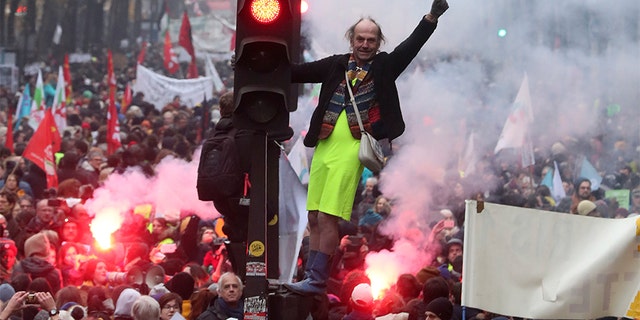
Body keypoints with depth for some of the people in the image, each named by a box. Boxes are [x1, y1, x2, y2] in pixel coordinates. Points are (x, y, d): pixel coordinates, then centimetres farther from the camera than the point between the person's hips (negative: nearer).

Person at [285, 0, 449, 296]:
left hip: (351, 150, -5)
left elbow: (411, 46, -5)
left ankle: (318, 281, -12)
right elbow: (298, 72, 17)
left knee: (328, 217, -13)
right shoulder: (336, 65, 15)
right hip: (324, 147, 5)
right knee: (314, 218, 7)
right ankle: (313, 278, 13)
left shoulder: (385, 66, 6)